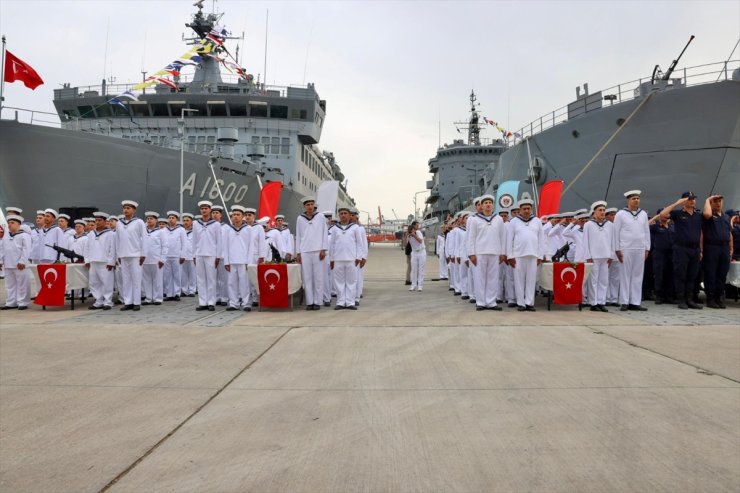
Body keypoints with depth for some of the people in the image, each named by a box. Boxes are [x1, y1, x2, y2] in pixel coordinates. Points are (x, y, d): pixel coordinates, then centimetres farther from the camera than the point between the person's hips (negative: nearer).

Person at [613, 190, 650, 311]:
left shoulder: (643, 214, 12)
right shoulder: (621, 214, 0)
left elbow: (647, 232, 14)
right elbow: (616, 232, -1)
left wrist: (647, 248, 8)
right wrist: (617, 249, -6)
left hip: (640, 249, 4)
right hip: (626, 249, -4)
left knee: (638, 276, 4)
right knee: (625, 275, -1)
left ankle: (635, 302, 7)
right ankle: (624, 302, 3)